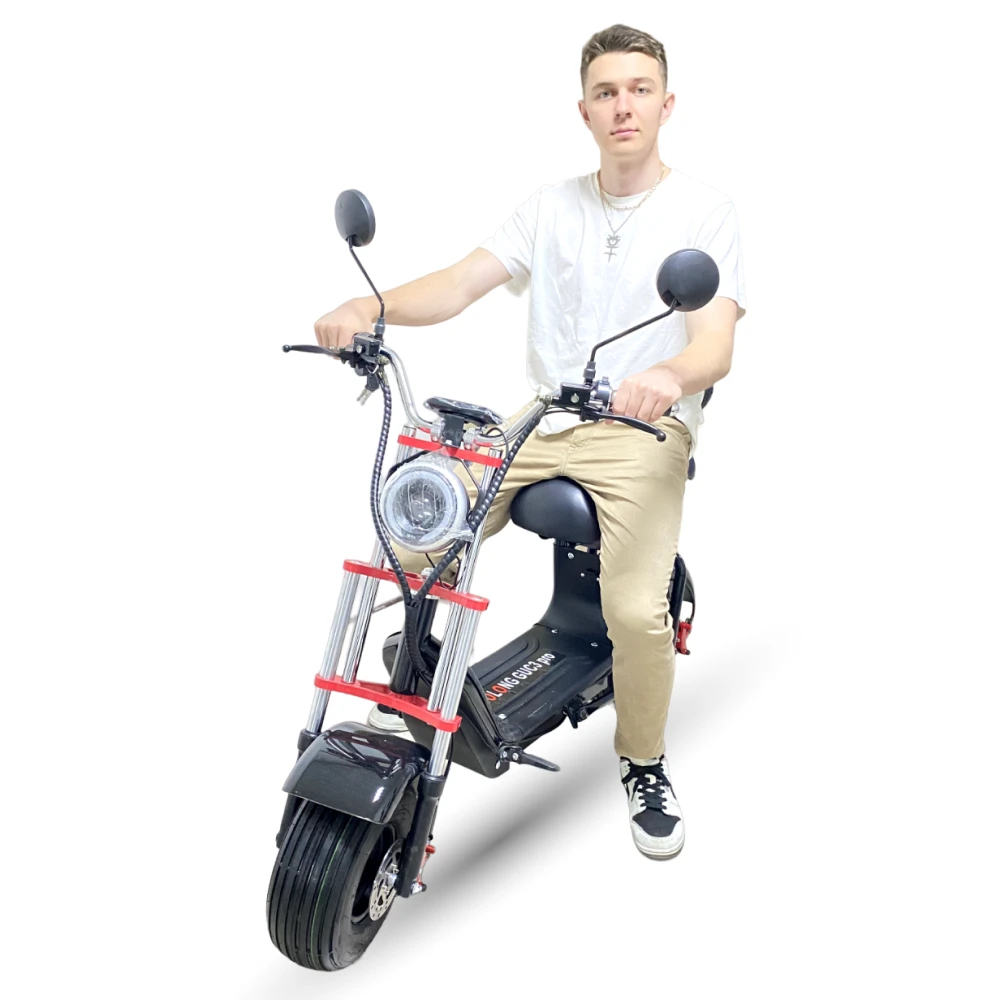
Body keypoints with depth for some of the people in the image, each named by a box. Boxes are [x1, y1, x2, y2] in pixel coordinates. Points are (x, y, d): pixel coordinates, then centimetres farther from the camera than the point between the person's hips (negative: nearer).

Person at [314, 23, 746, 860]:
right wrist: (371, 305, -19)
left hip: (645, 426, -4)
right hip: (542, 417, 4)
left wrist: (666, 374, -37)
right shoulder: (552, 206, 14)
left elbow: (716, 344, -13)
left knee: (635, 609, -25)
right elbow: (460, 285, 1)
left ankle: (644, 765, 5)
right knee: (410, 543, -15)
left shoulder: (704, 211, 1)